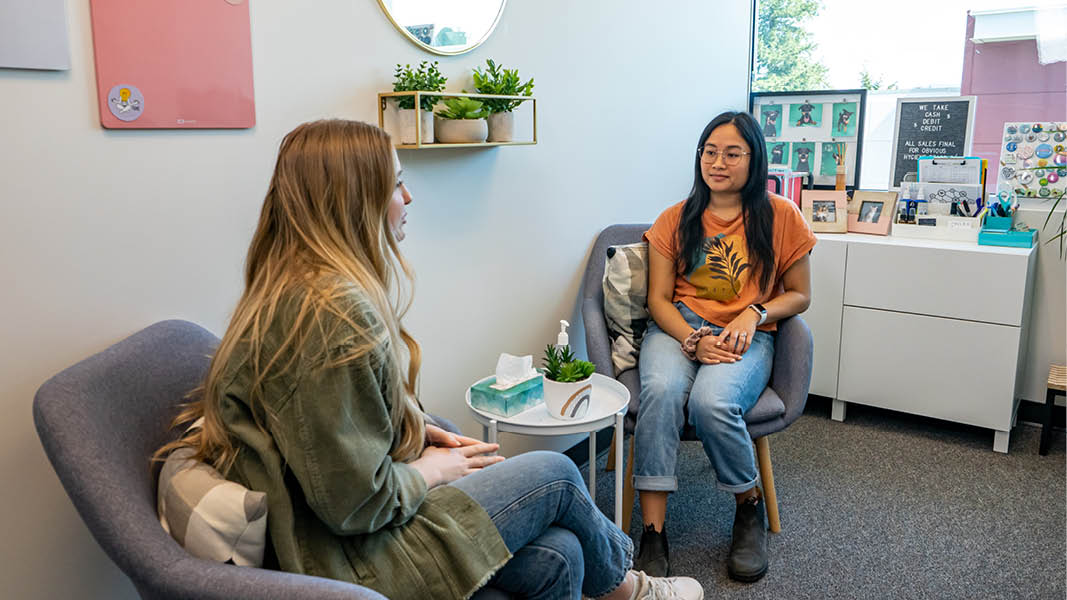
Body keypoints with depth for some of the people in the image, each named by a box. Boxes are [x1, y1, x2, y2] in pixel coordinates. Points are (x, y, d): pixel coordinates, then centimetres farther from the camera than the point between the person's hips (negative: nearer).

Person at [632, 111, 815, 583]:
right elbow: (659, 299, 5)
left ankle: (750, 509, -3)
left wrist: (755, 313, -9)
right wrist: (693, 341, -14)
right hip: (677, 328, 2)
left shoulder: (781, 216, 5)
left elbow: (799, 295, 11)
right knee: (662, 391, -33)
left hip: (746, 337, -1)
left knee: (711, 402, -34)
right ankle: (653, 535, -27)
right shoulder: (676, 220, 8)